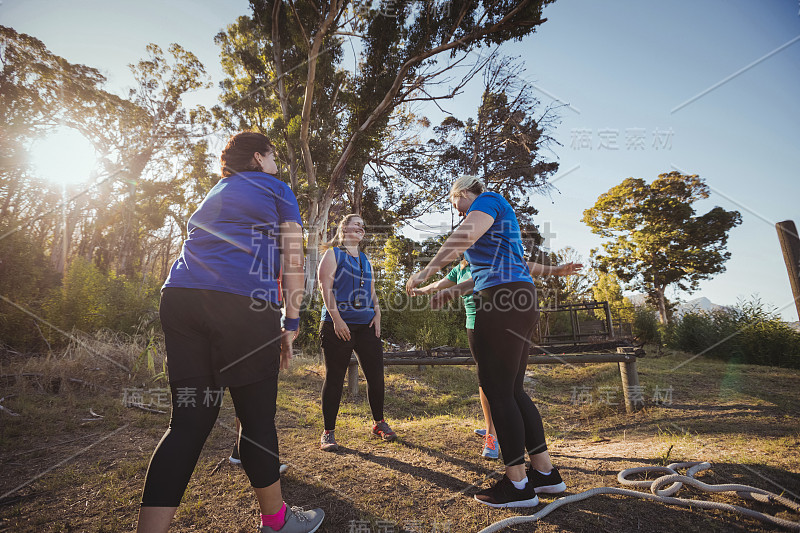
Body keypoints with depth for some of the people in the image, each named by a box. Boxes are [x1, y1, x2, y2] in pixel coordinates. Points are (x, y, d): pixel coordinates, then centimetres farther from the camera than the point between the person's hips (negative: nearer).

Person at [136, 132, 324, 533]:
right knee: (257, 417, 6)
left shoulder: (214, 194, 32)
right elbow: (292, 259, 5)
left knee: (189, 421, 8)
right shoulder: (277, 189, 14)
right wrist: (291, 324, 5)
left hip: (180, 296, 7)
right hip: (244, 303, -6)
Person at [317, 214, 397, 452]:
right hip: (338, 325, -5)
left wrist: (377, 315, 7)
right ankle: (328, 432, 12)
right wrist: (336, 319, -15)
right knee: (335, 378, -1)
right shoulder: (333, 254, 3)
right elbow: (325, 288, -7)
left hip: (366, 325, 6)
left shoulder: (365, 259, 21)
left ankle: (379, 423, 23)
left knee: (376, 375, 5)